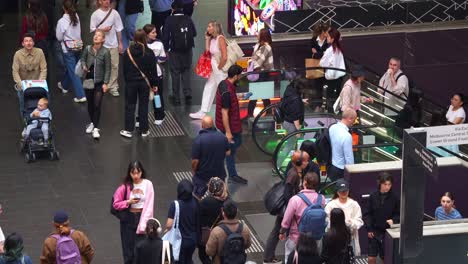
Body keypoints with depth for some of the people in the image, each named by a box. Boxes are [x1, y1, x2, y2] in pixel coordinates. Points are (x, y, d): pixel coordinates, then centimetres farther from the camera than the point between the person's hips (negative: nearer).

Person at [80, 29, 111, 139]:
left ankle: (96, 128, -3)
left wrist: (106, 83, -10)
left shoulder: (105, 52, -13)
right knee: (90, 104, 16)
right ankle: (92, 123, 36)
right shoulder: (88, 49, -5)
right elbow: (83, 59, 14)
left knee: (97, 105, -8)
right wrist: (84, 66, -8)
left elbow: (108, 68, -8)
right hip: (88, 80, 3)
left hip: (99, 82, -3)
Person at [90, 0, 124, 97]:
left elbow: (118, 29, 7)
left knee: (114, 65, 1)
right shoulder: (95, 14, -3)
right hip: (101, 45, -1)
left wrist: (120, 43, 7)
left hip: (113, 45, 1)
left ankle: (113, 86, 9)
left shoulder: (114, 13, 1)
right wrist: (103, 30, -16)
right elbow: (92, 29, 0)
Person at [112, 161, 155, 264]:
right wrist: (128, 202, -17)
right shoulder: (125, 186, -5)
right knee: (128, 251, 6)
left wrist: (143, 224, -15)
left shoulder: (148, 184, -7)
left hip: (143, 217, -1)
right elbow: (116, 204, 0)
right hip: (128, 219, 1)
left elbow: (149, 206, -8)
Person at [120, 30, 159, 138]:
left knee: (130, 106, 9)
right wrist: (154, 84, 5)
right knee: (143, 106, 9)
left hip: (131, 82, 0)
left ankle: (128, 130, 9)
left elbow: (125, 69, 1)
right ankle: (144, 130, 14)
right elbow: (153, 70, -4)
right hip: (144, 83, 0)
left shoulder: (127, 52, -7)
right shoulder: (149, 53, -9)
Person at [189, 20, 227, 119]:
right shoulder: (212, 39, 7)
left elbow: (224, 57, -25)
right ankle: (203, 112, 20)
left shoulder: (220, 38, -19)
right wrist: (207, 39, 3)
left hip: (220, 70, -9)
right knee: (208, 89, 13)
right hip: (213, 68, 9)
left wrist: (219, 68, -13)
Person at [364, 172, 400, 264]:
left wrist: (393, 220, -20)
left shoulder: (394, 198, -9)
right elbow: (368, 214, 2)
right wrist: (369, 229, -4)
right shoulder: (373, 196, -6)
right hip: (374, 231, 1)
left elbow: (398, 214, 0)